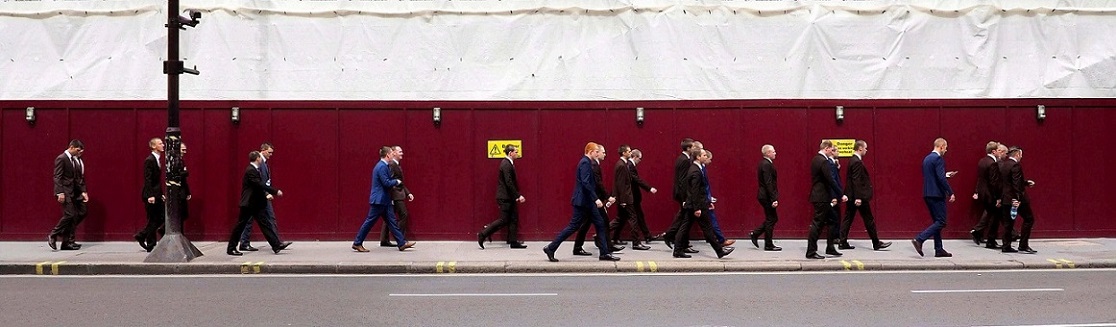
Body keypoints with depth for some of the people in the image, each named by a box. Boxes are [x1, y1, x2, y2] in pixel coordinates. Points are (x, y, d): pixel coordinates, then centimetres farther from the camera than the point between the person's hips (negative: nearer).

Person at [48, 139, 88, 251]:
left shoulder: (77, 159, 14)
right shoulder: (61, 159, -9)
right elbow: (57, 177, -14)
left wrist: (83, 191, 7)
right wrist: (60, 193, -21)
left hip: (76, 192, 8)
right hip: (66, 192, -8)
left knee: (81, 213, 3)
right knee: (70, 215, -13)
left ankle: (68, 242, 11)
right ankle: (53, 236, 4)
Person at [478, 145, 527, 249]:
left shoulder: (509, 164, 14)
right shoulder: (506, 165, -17)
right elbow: (509, 183, -22)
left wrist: (516, 196, 16)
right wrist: (518, 196, -20)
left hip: (509, 197, 10)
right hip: (505, 197, -10)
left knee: (514, 219, 8)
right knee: (504, 220, -6)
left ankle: (513, 242, 11)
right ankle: (482, 235, 2)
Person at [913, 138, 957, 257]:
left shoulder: (927, 159, 15)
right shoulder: (938, 159, -13)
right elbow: (941, 178, -21)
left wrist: (946, 175, 27)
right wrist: (950, 193, -16)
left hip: (928, 194, 10)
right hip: (936, 195, -10)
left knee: (937, 221, 13)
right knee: (941, 222, -6)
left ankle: (939, 250, 14)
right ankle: (919, 240, -16)